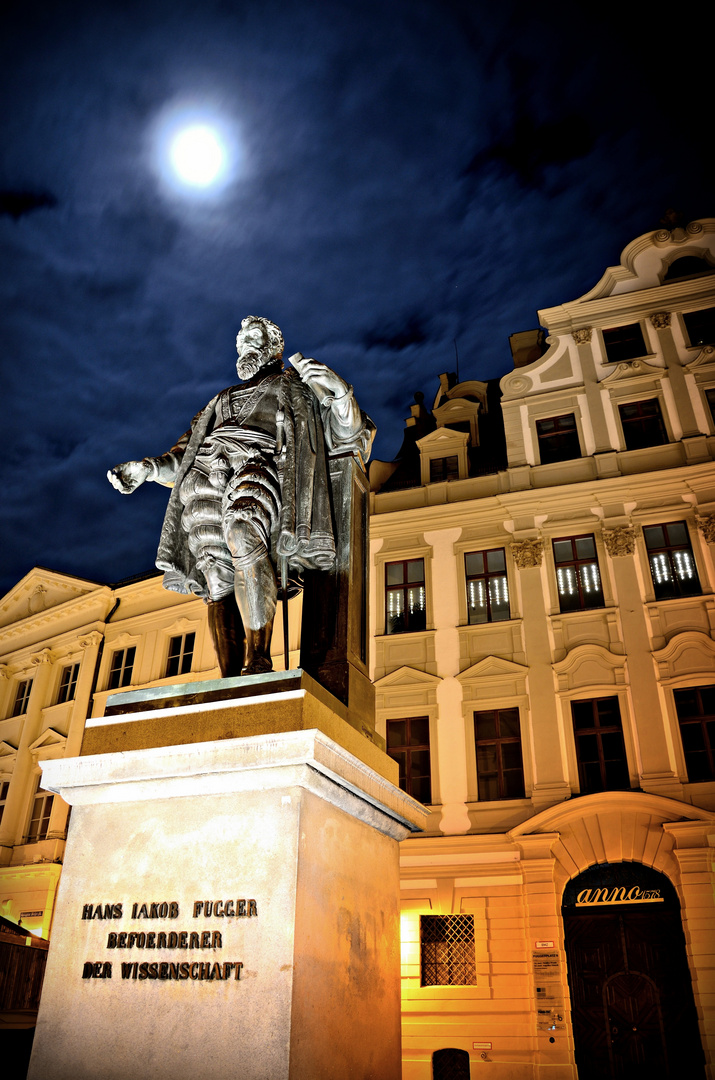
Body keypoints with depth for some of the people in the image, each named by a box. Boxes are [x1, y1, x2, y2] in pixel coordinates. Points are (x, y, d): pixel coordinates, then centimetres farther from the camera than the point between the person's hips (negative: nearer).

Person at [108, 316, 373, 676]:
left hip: (259, 461, -4)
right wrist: (146, 468, 18)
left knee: (242, 530, -38)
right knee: (217, 580, -17)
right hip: (205, 471, 5)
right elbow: (185, 454, 36)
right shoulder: (221, 400, 40)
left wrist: (341, 395, -7)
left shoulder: (298, 385, 27)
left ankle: (258, 662, -40)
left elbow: (347, 437, 13)